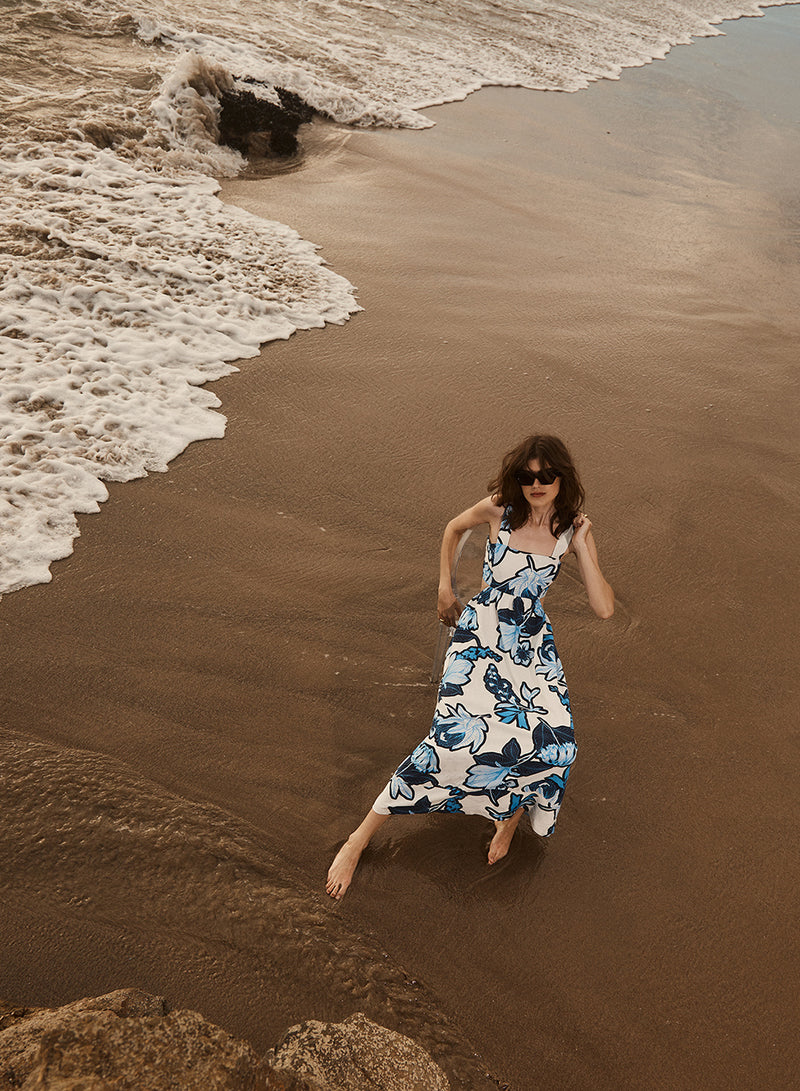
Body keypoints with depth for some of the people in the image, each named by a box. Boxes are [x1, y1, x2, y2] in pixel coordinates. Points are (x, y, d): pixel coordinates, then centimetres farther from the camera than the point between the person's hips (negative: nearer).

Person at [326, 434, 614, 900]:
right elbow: (454, 528, 18)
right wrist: (445, 587, 14)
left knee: (555, 743, -24)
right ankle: (361, 839, -12)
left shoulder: (573, 531, -1)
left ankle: (513, 813, 11)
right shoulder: (499, 510, -4)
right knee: (458, 735, -25)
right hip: (481, 633, -2)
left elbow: (605, 608, -6)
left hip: (534, 645, 2)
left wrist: (582, 546, -12)